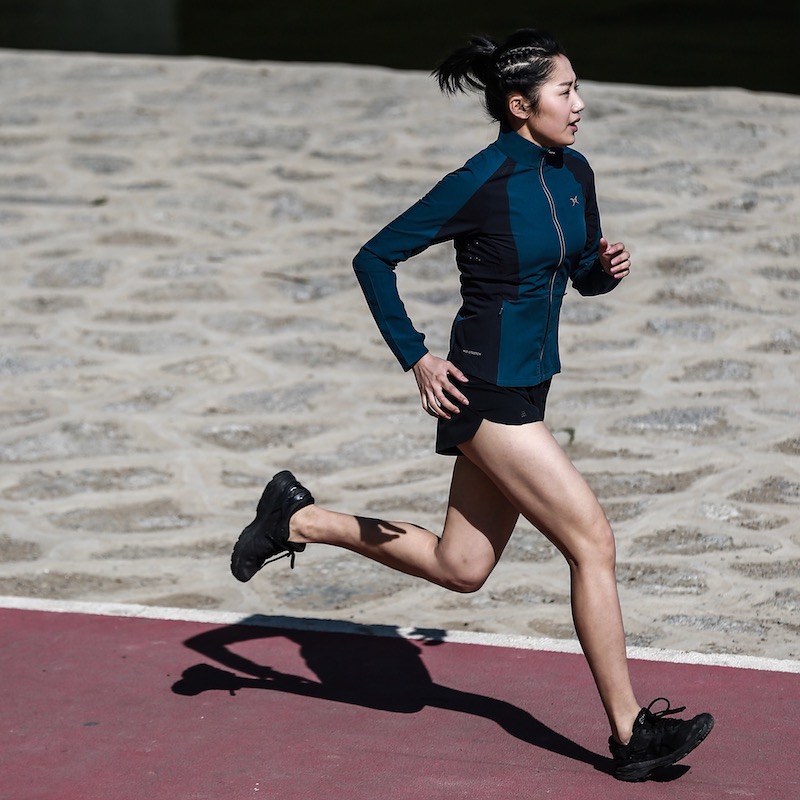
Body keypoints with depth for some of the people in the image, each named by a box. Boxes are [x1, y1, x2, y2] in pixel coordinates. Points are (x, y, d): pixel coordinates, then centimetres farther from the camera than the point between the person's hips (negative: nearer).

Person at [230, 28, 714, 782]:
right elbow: (374, 258, -11)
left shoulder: (573, 173, 5)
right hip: (485, 393, -9)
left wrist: (607, 268, -4)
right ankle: (631, 733, -1)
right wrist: (416, 358, -13)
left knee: (459, 567, 15)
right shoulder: (480, 182, -17)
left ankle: (297, 519, 28)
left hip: (524, 391, 9)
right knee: (592, 542, -8)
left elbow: (582, 275, 19)